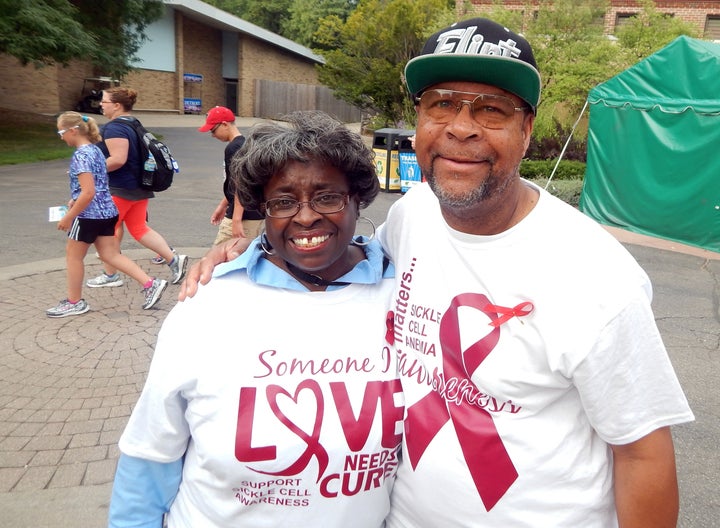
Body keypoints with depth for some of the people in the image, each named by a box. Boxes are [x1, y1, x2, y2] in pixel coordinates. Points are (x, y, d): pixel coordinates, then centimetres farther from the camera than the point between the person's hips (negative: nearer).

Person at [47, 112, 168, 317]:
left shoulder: (81, 155, -17)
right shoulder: (95, 150, 11)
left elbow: (88, 193, -24)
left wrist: (68, 217, -16)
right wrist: (75, 200, 21)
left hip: (89, 215, -9)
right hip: (106, 212, 9)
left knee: (73, 254, 8)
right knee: (110, 254, 10)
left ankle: (74, 302, 21)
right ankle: (150, 284, 2)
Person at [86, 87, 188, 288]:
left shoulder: (114, 127, -17)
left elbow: (118, 159, -27)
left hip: (120, 188, -9)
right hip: (139, 186, 9)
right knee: (139, 229, 12)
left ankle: (110, 275, 16)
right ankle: (174, 259, 3)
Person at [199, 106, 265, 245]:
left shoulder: (234, 148, -16)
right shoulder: (245, 144, 14)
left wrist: (236, 220, -25)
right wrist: (222, 205, 28)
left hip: (244, 216, -10)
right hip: (255, 213, 10)